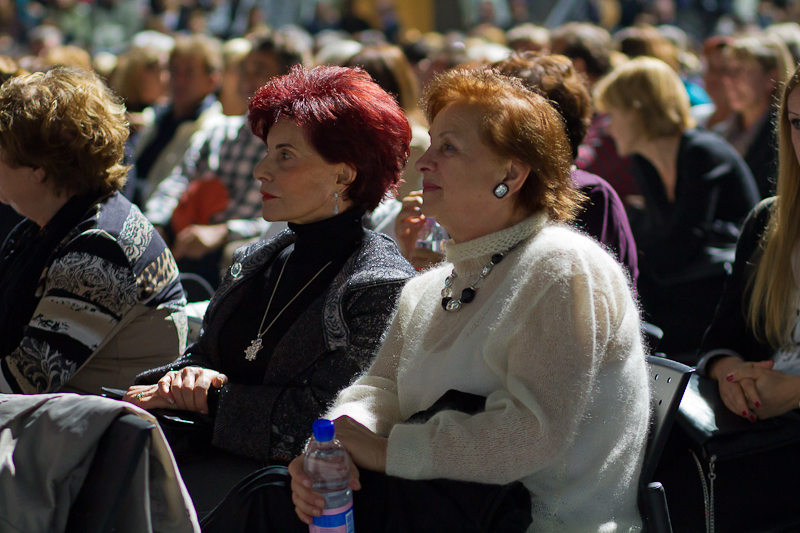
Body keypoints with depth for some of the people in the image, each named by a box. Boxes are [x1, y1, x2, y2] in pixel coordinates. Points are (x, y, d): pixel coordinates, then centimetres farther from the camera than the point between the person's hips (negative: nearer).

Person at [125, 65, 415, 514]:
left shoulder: (383, 286, -10)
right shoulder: (253, 262, 15)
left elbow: (315, 418, -16)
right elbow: (203, 357, 20)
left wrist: (211, 399, -10)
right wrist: (183, 378, -4)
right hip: (218, 459, 7)